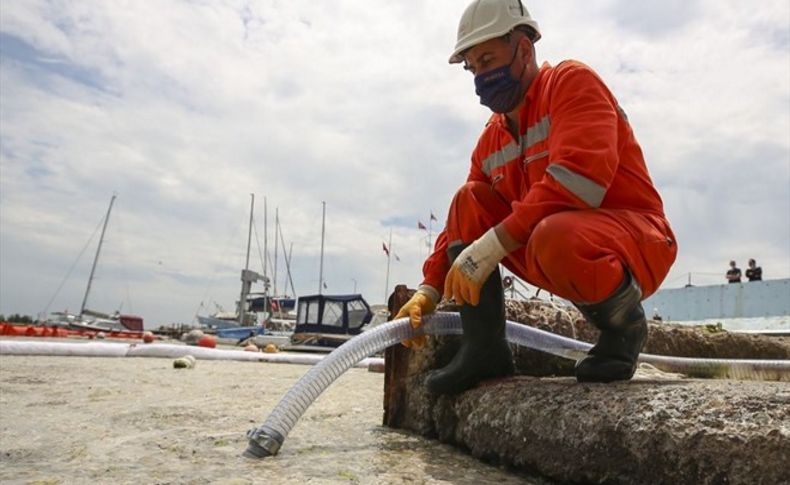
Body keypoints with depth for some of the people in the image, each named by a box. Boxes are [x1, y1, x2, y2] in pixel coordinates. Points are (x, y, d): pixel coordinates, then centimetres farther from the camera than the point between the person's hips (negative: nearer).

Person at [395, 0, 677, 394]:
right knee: (469, 200, -4)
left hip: (637, 243, -6)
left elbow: (578, 178, -26)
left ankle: (624, 324, -4)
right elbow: (463, 224, 10)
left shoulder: (572, 81, -8)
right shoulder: (491, 139, 11)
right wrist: (429, 290, -1)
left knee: (553, 236, -37)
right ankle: (484, 349, -8)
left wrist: (491, 247, -28)